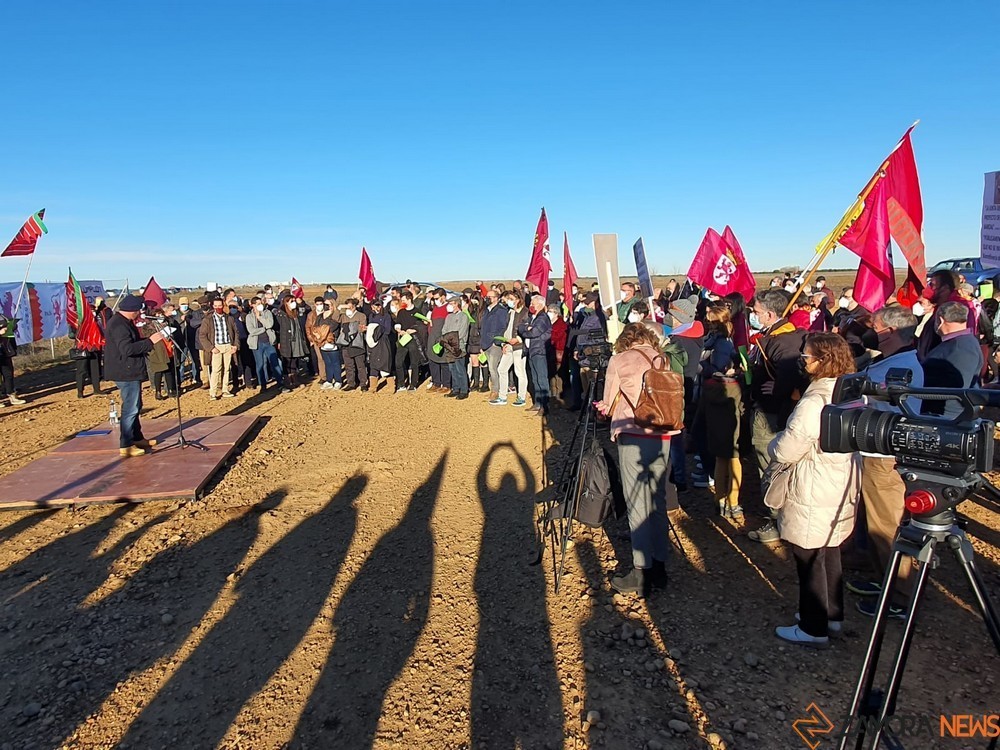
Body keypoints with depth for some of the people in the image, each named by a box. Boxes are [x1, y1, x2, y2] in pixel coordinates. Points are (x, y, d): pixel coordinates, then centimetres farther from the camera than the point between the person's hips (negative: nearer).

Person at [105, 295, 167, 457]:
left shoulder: (124, 322, 14)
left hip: (130, 372, 11)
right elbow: (127, 349, -31)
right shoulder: (119, 325, -20)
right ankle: (125, 446, -2)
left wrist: (148, 340, 11)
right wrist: (150, 341, -29)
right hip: (126, 373, -11)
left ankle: (137, 439, 29)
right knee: (130, 408, -7)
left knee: (135, 407, 19)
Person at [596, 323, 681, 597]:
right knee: (658, 501, 13)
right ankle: (658, 567, 21)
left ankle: (642, 573, 4)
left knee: (637, 505, 0)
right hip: (662, 437, 5)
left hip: (632, 436, -5)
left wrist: (610, 409, 29)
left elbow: (608, 404, 7)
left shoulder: (618, 360, 1)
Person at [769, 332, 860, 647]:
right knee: (830, 554, 23)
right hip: (842, 491, 9)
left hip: (813, 497, -9)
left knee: (809, 560, 6)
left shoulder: (814, 403, -27)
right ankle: (832, 615, 38)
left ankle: (813, 629, 19)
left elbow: (784, 451, -23)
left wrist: (774, 444, -1)